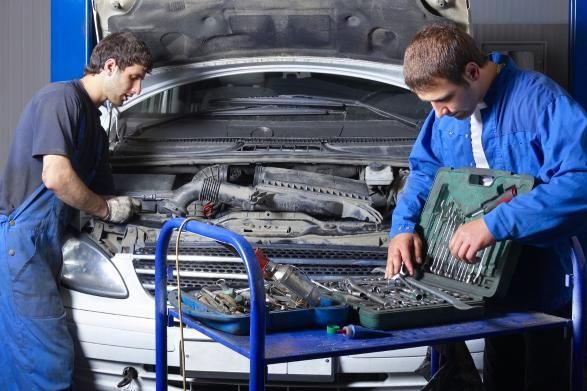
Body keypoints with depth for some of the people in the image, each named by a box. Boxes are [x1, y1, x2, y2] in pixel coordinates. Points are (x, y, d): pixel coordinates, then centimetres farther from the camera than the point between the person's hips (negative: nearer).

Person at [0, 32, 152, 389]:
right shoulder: (61, 97, -8)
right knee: (51, 360, -10)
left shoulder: (94, 124, 21)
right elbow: (55, 176, -20)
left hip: (44, 245, 9)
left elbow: (102, 194, 23)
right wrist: (106, 209, -5)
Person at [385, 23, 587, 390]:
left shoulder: (539, 99, -24)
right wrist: (403, 227, -5)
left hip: (547, 284, -7)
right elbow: (425, 170, 14)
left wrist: (493, 225, -37)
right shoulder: (447, 112, 2)